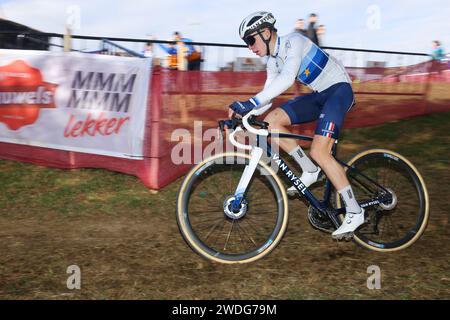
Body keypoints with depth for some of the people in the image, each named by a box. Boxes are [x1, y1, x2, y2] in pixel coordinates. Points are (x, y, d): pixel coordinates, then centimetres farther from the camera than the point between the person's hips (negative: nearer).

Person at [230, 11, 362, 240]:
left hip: (339, 89, -8)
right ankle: (309, 171, 4)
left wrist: (250, 103, -41)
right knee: (271, 121, -7)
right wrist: (241, 115, -9)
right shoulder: (273, 62, 7)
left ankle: (354, 212, -11)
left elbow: (287, 78, -35)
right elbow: (267, 97, 7)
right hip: (318, 95, 8)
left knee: (319, 151, -21)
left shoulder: (293, 41, -19)